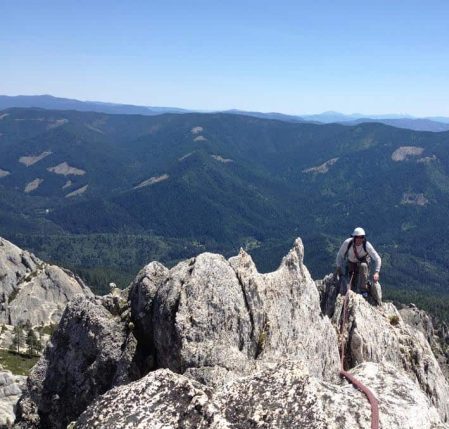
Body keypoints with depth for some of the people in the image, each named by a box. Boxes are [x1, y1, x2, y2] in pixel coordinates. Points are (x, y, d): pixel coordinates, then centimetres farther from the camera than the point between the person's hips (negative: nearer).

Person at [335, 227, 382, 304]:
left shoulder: (367, 245, -31)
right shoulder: (347, 243, -29)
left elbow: (377, 258, -25)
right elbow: (340, 255, -13)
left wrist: (376, 272, -35)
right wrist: (339, 268, -17)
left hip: (363, 261, -2)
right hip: (351, 262, 2)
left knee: (363, 266, -39)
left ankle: (363, 289, -24)